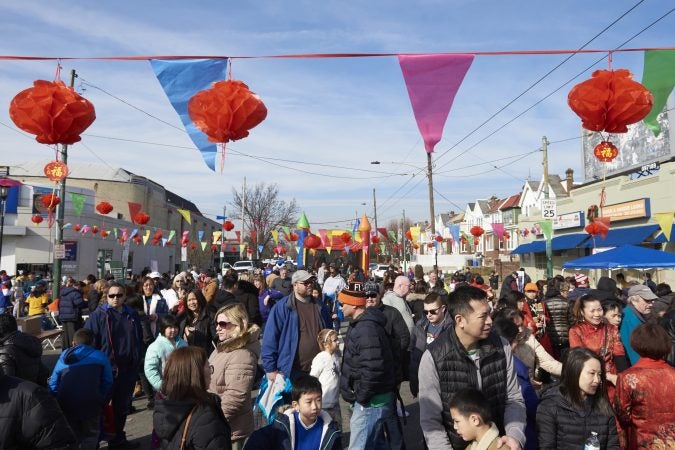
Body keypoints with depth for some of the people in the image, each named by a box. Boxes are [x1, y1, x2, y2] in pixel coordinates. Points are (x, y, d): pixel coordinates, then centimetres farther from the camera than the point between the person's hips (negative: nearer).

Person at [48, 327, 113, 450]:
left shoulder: (63, 358, 15)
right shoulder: (99, 356, 7)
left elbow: (53, 385, 12)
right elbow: (107, 382, 5)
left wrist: (60, 404, 18)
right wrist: (100, 400, 16)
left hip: (66, 407, 3)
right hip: (91, 405, -3)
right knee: (90, 435, 17)